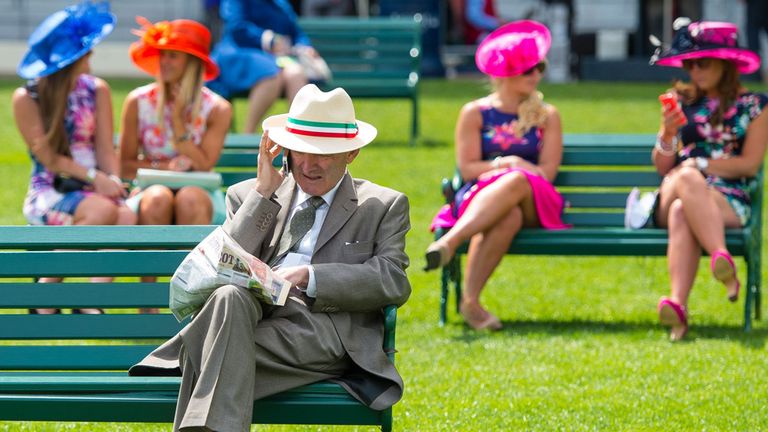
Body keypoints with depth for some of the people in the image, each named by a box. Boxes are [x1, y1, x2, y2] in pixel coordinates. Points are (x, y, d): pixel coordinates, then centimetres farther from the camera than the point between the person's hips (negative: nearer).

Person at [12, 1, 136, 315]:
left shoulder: (96, 90, 8)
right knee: (103, 211, -35)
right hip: (48, 193, -4)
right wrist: (94, 177, -20)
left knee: (127, 216, -31)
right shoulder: (27, 98, -4)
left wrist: (113, 181, -18)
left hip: (93, 191, 4)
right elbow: (48, 157, -9)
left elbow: (105, 149, 3)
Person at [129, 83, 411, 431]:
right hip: (253, 313, 2)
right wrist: (263, 193, 3)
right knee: (230, 296, -37)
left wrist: (308, 276, -10)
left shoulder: (384, 206, 19)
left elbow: (393, 282, 1)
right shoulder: (248, 196, 25)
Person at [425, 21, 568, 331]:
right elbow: (467, 169, 5)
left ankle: (449, 241, -53)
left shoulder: (546, 116, 17)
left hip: (534, 205, 1)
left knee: (518, 182, -39)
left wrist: (511, 167, -7)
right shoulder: (475, 113, 13)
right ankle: (470, 300, -52)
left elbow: (546, 172, 7)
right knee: (507, 217, -41)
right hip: (479, 199, -1)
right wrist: (507, 165, -6)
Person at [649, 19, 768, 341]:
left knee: (682, 213, -39)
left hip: (730, 201, -2)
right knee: (686, 178, -38)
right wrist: (668, 135, -4)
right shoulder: (682, 102, 19)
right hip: (674, 195, 2)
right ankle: (723, 260, -60)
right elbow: (662, 168, 16)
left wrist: (698, 164, -6)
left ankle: (678, 303, -62)